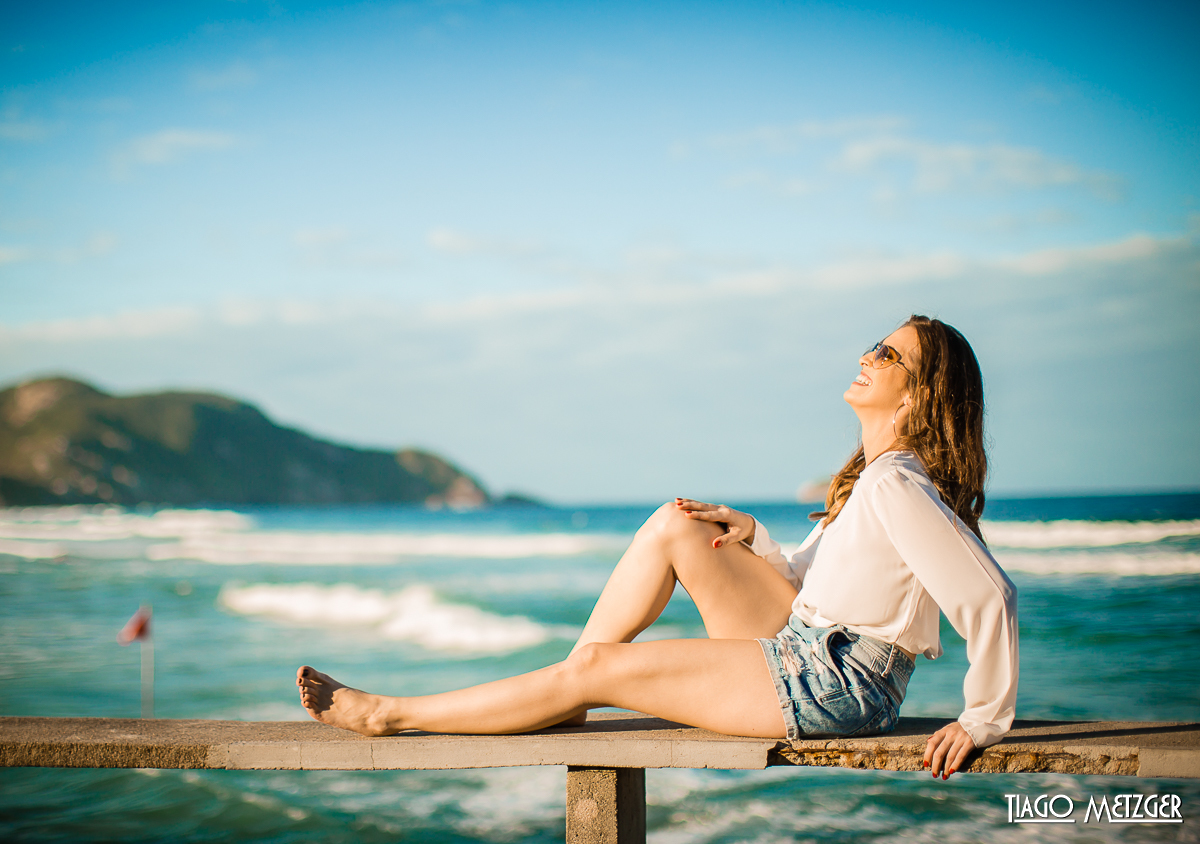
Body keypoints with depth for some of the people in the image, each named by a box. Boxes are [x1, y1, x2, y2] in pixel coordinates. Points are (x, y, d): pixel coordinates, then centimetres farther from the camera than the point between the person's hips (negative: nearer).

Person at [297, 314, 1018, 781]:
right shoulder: (875, 471, 11)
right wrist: (749, 536, -1)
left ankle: (389, 713, 4)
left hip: (838, 684, -9)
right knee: (674, 527, 3)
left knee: (598, 669, -8)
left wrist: (985, 720, -20)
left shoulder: (899, 486, -21)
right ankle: (561, 698, 9)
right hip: (807, 642, 9)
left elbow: (992, 597, -27)